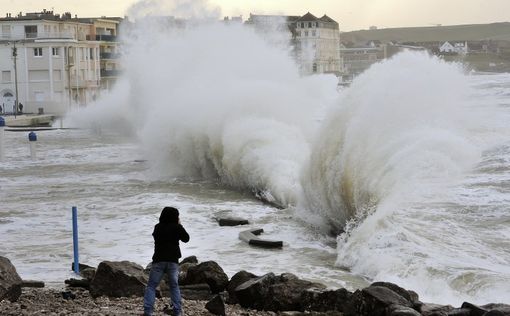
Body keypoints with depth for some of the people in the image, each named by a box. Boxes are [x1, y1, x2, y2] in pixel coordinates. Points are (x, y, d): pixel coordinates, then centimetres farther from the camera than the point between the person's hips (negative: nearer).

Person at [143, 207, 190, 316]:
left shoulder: (158, 227, 4)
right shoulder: (177, 227, -3)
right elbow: (186, 238, 9)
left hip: (158, 261, 0)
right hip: (173, 261, 0)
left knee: (151, 286, 4)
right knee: (174, 286, 13)